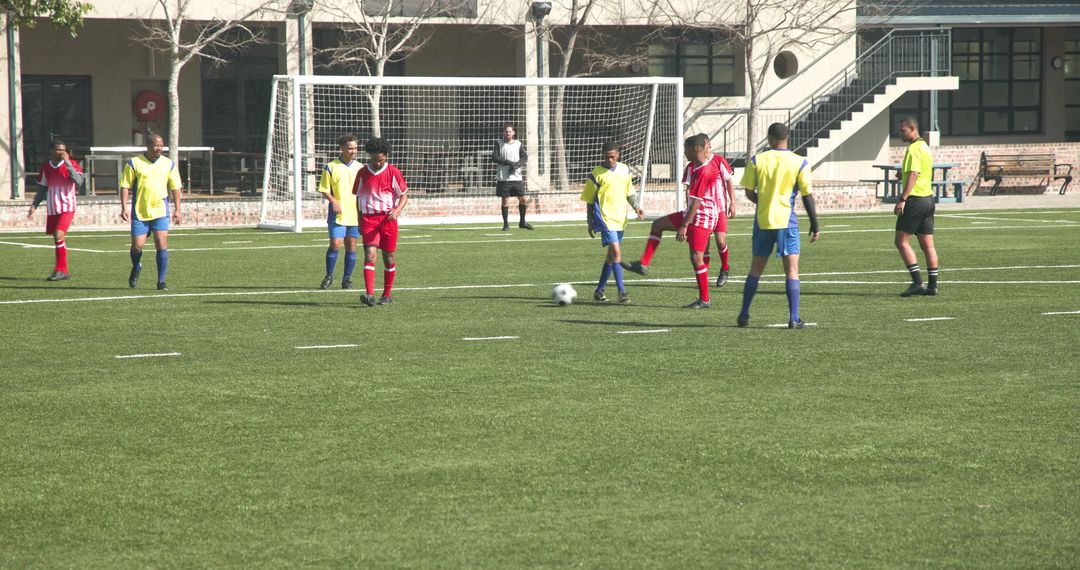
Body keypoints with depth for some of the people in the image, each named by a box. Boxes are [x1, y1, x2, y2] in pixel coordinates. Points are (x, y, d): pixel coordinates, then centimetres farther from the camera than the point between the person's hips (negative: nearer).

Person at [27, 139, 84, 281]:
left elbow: (79, 181, -22)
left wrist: (67, 163, -25)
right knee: (57, 239, 9)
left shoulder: (71, 164, -6)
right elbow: (42, 188, 17)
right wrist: (34, 205, 9)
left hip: (67, 208, -5)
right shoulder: (46, 166, 8)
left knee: (58, 236, -19)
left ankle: (60, 270, -14)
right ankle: (64, 272, 18)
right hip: (52, 209, 5)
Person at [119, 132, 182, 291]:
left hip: (161, 211, 1)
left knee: (162, 244, -9)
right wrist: (124, 208, -9)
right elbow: (125, 186, 0)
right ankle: (136, 268, 33)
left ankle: (161, 281, -2)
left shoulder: (169, 164, 6)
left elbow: (175, 188, 11)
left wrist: (177, 209, 5)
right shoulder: (134, 163, -2)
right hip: (139, 212, -1)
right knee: (137, 246, -1)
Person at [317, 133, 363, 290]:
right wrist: (333, 201, -15)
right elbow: (324, 189, 0)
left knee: (351, 246, 4)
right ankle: (329, 277, 6)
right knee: (335, 244, -9)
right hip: (338, 213, -3)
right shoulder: (331, 167, -2)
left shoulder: (359, 168, 8)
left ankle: (347, 279, 12)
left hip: (355, 213, 3)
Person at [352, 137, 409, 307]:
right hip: (368, 218, 0)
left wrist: (397, 210, -17)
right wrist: (359, 221, 15)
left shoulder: (393, 172, 0)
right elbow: (358, 197, 16)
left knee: (388, 257, 6)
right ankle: (369, 294, -25)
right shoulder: (362, 173, 6)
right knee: (370, 253, -15)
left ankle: (387, 295, 19)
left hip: (388, 218, 0)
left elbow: (404, 194, 3)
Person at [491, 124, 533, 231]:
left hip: (516, 177, 2)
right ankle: (506, 224, 6)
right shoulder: (499, 143, 3)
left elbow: (524, 157, 1)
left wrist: (516, 164, -17)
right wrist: (507, 162, -16)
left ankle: (522, 222, 19)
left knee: (522, 199, 2)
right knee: (505, 200, -2)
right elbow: (494, 157, -6)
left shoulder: (518, 144, 9)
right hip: (503, 177, -2)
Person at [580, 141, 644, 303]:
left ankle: (599, 290, 24)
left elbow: (629, 192, 19)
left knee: (612, 256, 12)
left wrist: (636, 207, 1)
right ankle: (622, 292, -18)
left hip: (620, 218, 6)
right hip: (605, 218, -6)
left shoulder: (625, 170, 8)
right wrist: (590, 223, 1)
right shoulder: (596, 174, -7)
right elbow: (590, 200, 0)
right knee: (616, 252, -17)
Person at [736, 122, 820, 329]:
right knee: (792, 269, 1)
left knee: (756, 269, 13)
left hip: (762, 220, 2)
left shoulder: (756, 160, -1)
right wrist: (814, 225, 3)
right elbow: (807, 196, -4)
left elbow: (749, 193, 2)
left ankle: (744, 315, 17)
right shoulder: (800, 163, -5)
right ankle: (793, 318, -7)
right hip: (787, 221, -2)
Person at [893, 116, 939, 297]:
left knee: (902, 241, -6)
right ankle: (932, 285, 8)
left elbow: (913, 174, -23)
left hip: (915, 199, -9)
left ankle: (917, 282, -12)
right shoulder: (925, 147, 17)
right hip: (928, 199, 9)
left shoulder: (913, 149, -13)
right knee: (928, 245, 8)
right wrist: (903, 174, 12)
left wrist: (903, 199, -28)